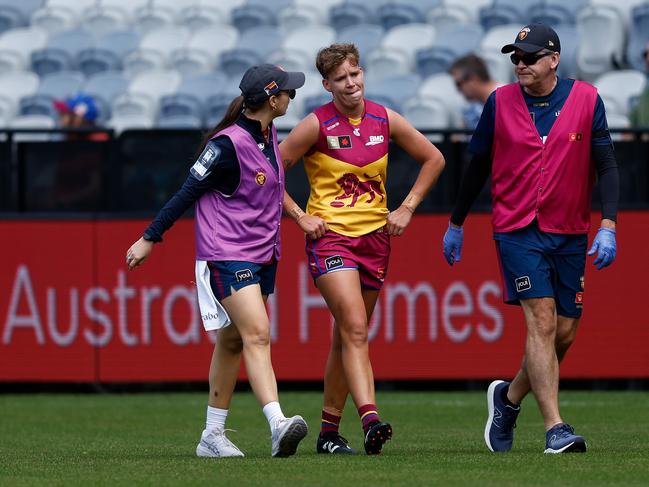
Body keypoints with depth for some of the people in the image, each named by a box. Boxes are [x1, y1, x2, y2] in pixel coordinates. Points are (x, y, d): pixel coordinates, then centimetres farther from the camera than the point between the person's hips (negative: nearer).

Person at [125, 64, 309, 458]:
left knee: (233, 341, 11)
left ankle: (213, 434, 17)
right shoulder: (229, 144, -18)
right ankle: (278, 425, -32)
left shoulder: (267, 135, 8)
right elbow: (189, 191, -12)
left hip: (262, 257, 9)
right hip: (226, 255, -9)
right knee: (257, 334, -20)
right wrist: (150, 239, -8)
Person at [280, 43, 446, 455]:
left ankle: (329, 431, 18)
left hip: (375, 236, 4)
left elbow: (434, 159, 15)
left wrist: (407, 208, 8)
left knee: (347, 337, 10)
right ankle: (371, 421, -31)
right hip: (330, 235, -4)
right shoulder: (317, 125, -8)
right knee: (355, 329, -20)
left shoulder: (385, 120, 3)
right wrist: (300, 217, -7)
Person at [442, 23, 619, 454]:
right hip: (518, 230, -2)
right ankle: (555, 429, -17)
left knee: (565, 333, 5)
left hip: (570, 234, 2)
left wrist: (608, 227, -12)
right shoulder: (500, 103, 0)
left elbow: (607, 166, -1)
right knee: (543, 321, -15)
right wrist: (456, 225, 16)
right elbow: (478, 166, 11)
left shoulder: (586, 100, 0)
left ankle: (509, 397, 29)